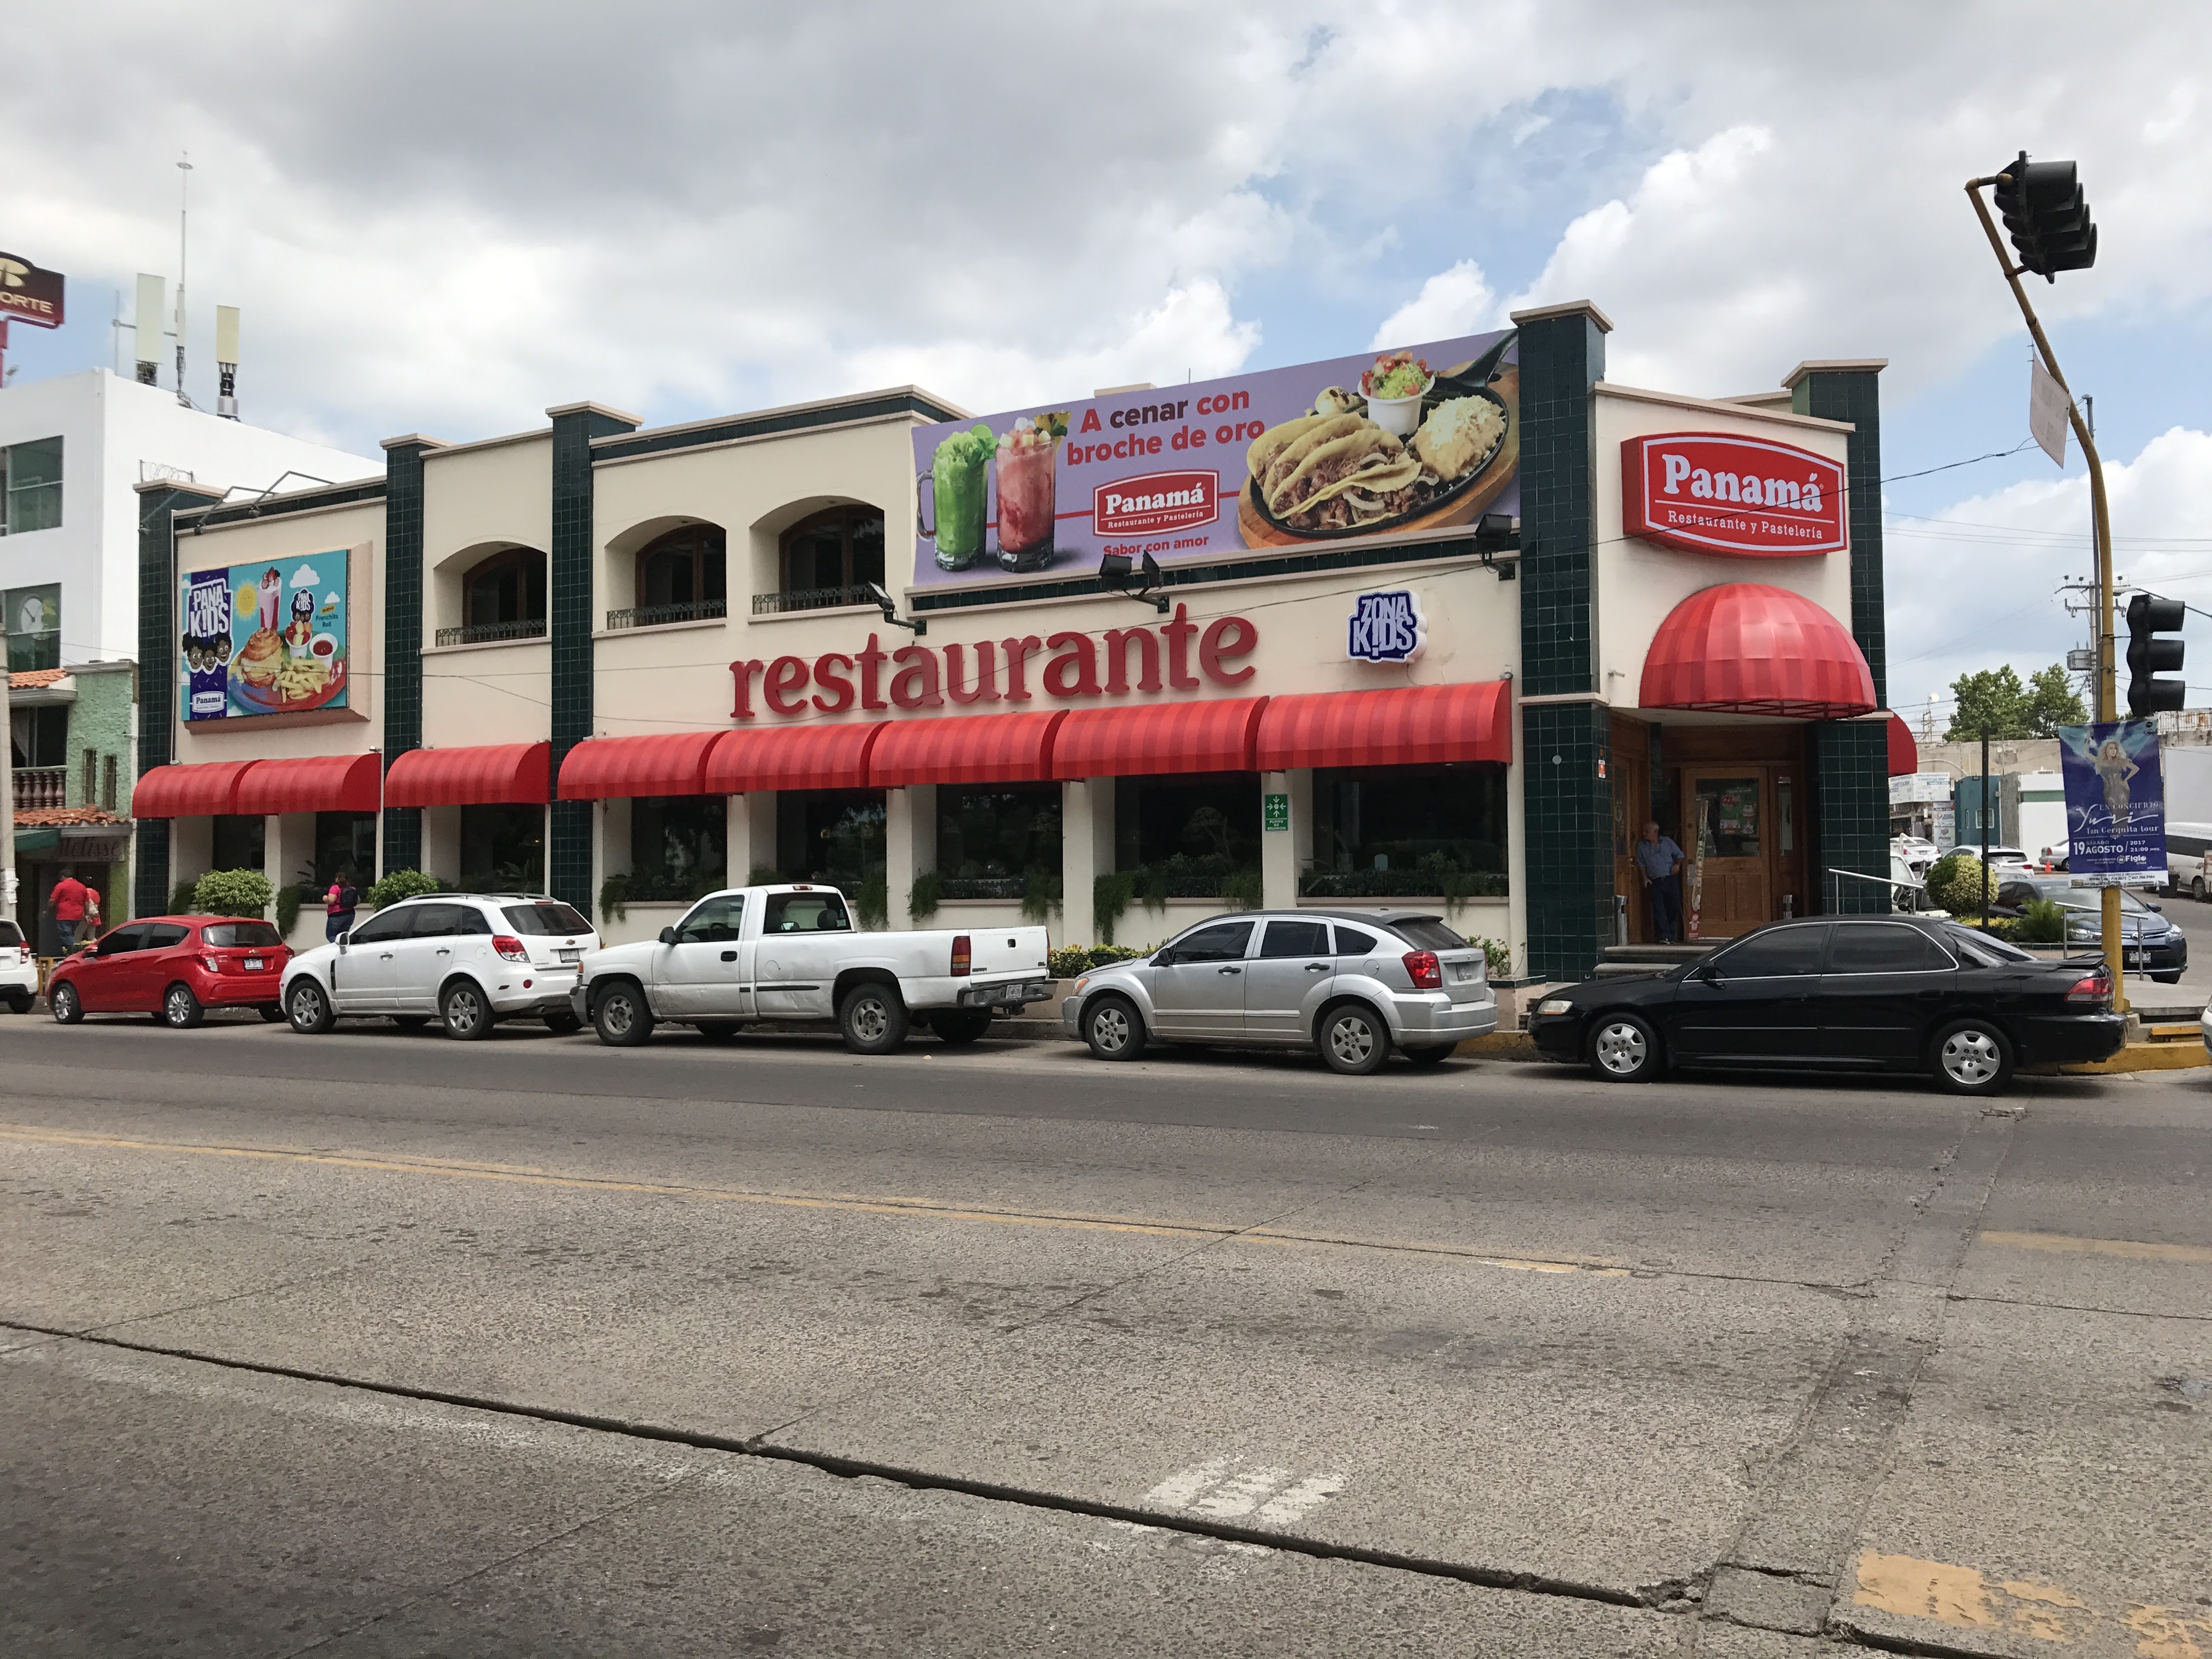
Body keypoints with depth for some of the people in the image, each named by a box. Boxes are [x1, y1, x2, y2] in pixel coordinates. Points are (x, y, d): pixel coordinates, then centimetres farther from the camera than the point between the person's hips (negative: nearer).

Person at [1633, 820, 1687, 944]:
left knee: (1674, 908, -1)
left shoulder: (1667, 841, 10)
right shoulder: (1642, 846, 9)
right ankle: (1665, 936, -11)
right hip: (1655, 882, 0)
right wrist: (1644, 877, 0)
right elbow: (1641, 864, 13)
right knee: (1659, 910, -10)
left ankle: (1671, 935, 10)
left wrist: (1677, 864, -2)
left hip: (1671, 879, 0)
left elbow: (1679, 854, 17)